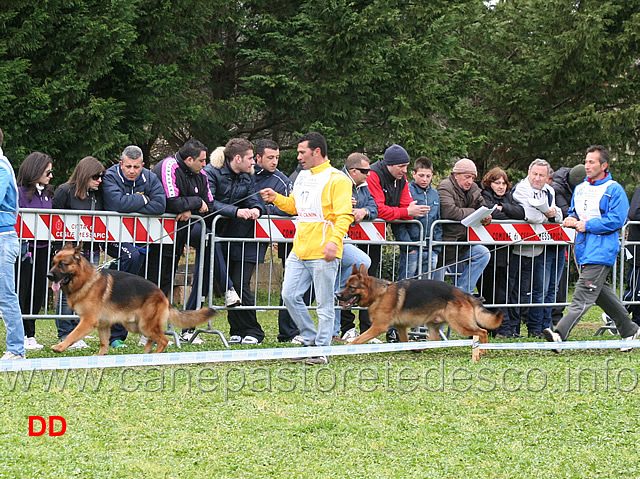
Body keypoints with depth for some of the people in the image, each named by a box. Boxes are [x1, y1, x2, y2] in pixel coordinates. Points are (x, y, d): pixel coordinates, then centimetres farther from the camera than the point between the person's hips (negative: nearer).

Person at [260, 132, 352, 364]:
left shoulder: (336, 179, -9)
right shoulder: (302, 177, 17)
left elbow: (344, 216, -16)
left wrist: (334, 240, -29)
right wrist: (276, 198, 11)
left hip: (323, 254, -8)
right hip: (299, 250, 8)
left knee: (324, 304, -1)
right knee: (290, 295, 6)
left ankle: (322, 349, 5)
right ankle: (311, 339, 19)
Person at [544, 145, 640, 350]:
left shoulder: (614, 190, -7)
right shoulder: (580, 189, 17)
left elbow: (616, 220, -14)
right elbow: (573, 213, 27)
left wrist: (587, 225, -14)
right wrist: (571, 220, 3)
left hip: (601, 251, -9)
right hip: (583, 248, 9)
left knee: (583, 294, -15)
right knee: (601, 292, 14)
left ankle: (560, 334, -27)